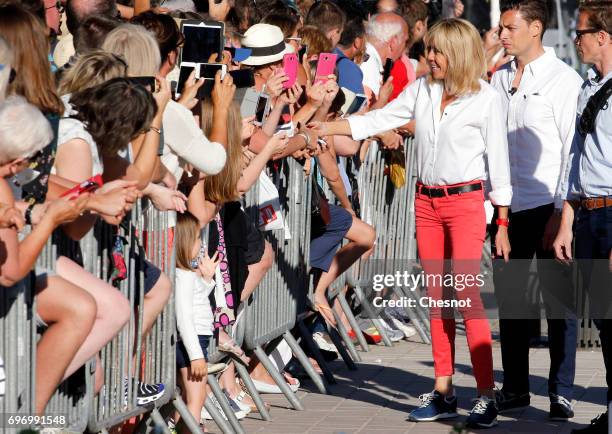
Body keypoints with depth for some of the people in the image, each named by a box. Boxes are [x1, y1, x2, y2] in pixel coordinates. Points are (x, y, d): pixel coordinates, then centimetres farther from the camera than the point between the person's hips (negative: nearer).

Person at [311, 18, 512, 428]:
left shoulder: (486, 98, -7)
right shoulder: (422, 90, 7)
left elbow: (498, 162, -5)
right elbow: (379, 119, 10)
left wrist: (502, 225, -5)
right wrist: (327, 128, 0)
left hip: (466, 200, -5)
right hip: (427, 201, 5)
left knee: (467, 294, -12)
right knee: (437, 297, 6)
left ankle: (486, 396, -10)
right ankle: (443, 393, 10)